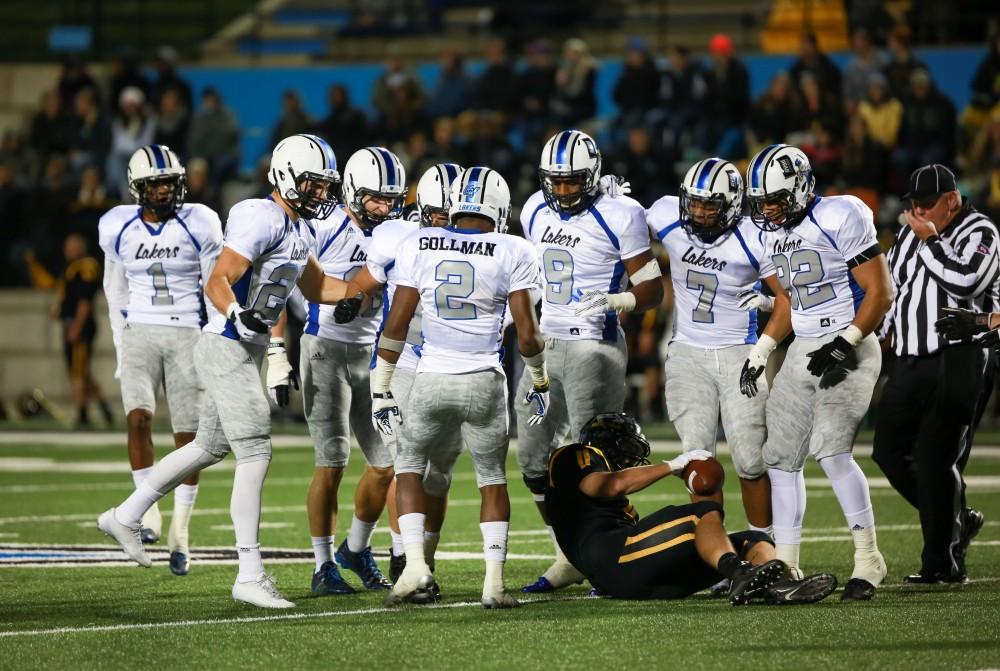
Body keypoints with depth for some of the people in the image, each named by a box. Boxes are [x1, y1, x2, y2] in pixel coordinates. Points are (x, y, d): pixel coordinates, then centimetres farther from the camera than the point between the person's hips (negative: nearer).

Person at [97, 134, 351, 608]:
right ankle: (250, 576, -7)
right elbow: (217, 283, -26)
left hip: (247, 351, 10)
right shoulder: (262, 220, -19)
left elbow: (316, 287, 24)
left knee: (210, 447, 20)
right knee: (255, 455, -10)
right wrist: (237, 315, -45)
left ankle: (125, 517, 34)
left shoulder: (300, 227, 12)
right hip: (228, 350, -10)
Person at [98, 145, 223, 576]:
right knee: (138, 417, -21)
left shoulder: (198, 225, -4)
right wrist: (121, 350, 11)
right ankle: (149, 510, -12)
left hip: (186, 335, -1)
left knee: (188, 434, 0)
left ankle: (180, 531, 9)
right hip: (140, 332, 1)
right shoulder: (119, 229, 2)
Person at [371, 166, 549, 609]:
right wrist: (539, 383, 12)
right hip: (484, 383, -1)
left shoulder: (418, 247, 2)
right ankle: (494, 581, 7)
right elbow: (527, 335, -4)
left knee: (410, 468, 20)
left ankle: (415, 565, 3)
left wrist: (381, 388, 9)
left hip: (432, 381, 1)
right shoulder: (512, 254, -3)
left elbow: (396, 324, 2)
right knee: (492, 479, 16)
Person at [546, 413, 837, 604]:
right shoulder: (575, 457, 17)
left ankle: (779, 587, -35)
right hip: (608, 559, -8)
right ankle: (740, 575, -53)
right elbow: (609, 486, -7)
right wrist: (672, 466, 0)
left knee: (753, 541, -1)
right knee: (704, 513, -25)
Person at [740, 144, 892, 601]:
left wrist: (846, 345, -20)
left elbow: (880, 293, -13)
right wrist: (760, 353, 12)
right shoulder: (771, 234, 10)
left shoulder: (840, 219, -14)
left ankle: (868, 560, -10)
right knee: (781, 457, 5)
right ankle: (785, 566, 13)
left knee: (831, 451, -21)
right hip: (803, 352, 8)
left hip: (848, 349, -8)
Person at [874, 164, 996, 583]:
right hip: (909, 361, 8)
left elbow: (965, 281, -23)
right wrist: (880, 331, 21)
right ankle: (957, 521, 22)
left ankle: (944, 563, -4)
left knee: (936, 459, -11)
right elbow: (890, 284, 27)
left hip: (954, 361, -8)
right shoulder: (910, 233, 16)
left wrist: (930, 240, -16)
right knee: (890, 451, 6)